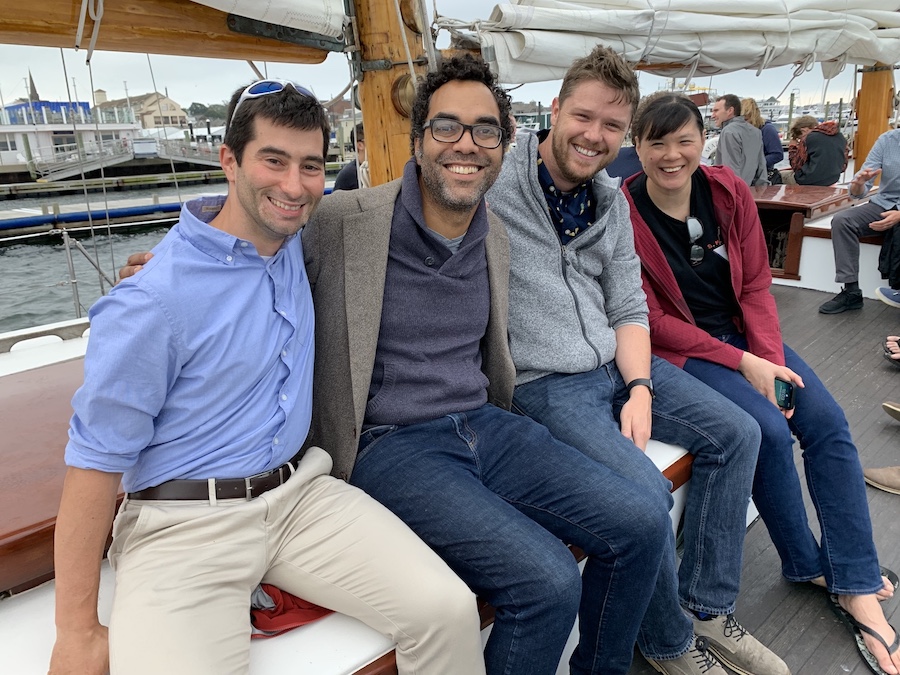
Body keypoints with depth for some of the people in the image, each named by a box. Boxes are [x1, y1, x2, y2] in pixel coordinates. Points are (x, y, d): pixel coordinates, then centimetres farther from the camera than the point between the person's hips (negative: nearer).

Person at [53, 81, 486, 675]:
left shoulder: (292, 237, 2)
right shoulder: (153, 302, -17)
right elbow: (96, 459, -11)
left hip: (300, 493, 5)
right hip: (185, 522, -4)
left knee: (449, 611, -13)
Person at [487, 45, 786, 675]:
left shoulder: (613, 203, 10)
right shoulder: (493, 186, -10)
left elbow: (628, 308, 11)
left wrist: (641, 389, -5)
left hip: (616, 363, 8)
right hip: (543, 382, -8)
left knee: (737, 433, 4)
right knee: (644, 492, -25)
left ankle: (708, 607, 18)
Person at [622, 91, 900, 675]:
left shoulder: (730, 193, -2)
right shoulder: (624, 214, -15)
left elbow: (756, 284, 1)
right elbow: (653, 320, -14)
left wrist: (771, 358, -14)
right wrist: (741, 363, -18)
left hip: (746, 334, 5)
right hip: (680, 349, -5)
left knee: (828, 422, -11)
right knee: (769, 429, -23)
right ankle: (809, 565, 5)